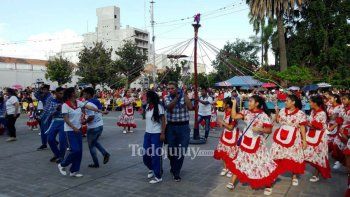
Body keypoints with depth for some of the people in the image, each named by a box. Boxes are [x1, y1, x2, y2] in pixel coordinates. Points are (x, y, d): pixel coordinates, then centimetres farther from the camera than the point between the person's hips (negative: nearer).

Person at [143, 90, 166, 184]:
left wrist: (163, 133, -17)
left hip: (157, 134, -7)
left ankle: (158, 177, 13)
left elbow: (163, 121, -13)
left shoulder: (159, 107, -13)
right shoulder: (147, 106, 7)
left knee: (156, 155, -1)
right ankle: (151, 169, 39)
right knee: (146, 155, 11)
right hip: (147, 133, 7)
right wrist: (147, 131, 14)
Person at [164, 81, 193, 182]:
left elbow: (190, 107, -18)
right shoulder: (167, 98, 1)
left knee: (181, 150, -1)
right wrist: (177, 96, -23)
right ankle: (173, 167, 38)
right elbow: (169, 107, -17)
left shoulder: (184, 96, -2)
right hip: (171, 126, 2)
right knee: (171, 150, 12)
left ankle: (176, 172, 13)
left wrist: (184, 94, -16)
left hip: (183, 126, -2)